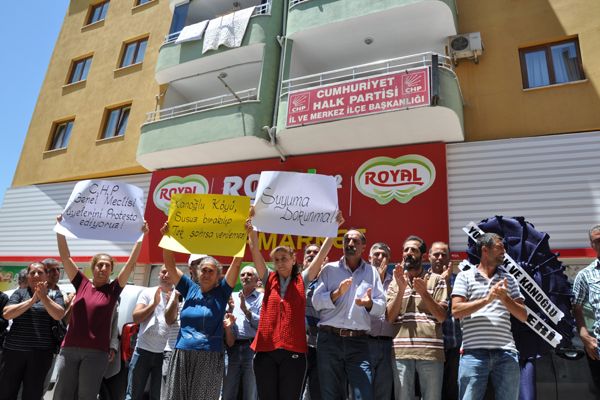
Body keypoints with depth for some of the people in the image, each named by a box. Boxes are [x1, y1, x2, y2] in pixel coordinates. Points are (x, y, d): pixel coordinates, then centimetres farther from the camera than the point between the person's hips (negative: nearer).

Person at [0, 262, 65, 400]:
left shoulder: (55, 294, 5)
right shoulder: (19, 293, 8)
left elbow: (58, 315, -11)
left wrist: (44, 297, -22)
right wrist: (32, 300, -17)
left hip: (41, 352, -1)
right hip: (14, 349, 1)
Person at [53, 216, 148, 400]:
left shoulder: (113, 290, 2)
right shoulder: (82, 284, 7)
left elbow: (131, 264, -7)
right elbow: (65, 257, 3)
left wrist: (141, 237, -13)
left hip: (96, 352, -2)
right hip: (69, 348, 2)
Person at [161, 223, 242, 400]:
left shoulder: (222, 292, 1)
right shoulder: (190, 289, 9)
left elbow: (236, 263, -8)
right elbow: (170, 264, 7)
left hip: (210, 357, -3)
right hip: (182, 355, 3)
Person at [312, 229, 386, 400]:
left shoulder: (371, 271, 10)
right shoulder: (329, 269, 7)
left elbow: (381, 306, 4)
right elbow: (316, 301, 0)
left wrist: (369, 304, -18)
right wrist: (337, 293, -16)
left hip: (358, 341, 0)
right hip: (329, 339, 0)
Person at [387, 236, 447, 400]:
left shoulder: (436, 280, 7)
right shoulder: (395, 282, 12)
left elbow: (441, 316, 0)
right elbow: (390, 317, 2)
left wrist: (423, 292, -13)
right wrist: (401, 289, -9)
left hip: (430, 351, -1)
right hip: (401, 351, 1)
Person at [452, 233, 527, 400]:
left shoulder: (508, 279, 16)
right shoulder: (465, 276, 5)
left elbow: (523, 316, 12)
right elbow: (456, 310, -6)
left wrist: (505, 298, -6)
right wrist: (487, 299, -12)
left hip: (506, 353, 4)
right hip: (474, 352, -3)